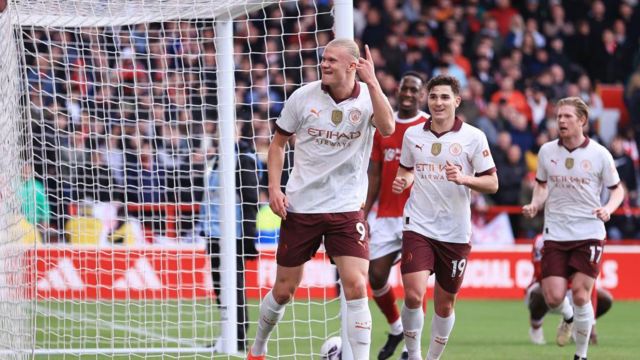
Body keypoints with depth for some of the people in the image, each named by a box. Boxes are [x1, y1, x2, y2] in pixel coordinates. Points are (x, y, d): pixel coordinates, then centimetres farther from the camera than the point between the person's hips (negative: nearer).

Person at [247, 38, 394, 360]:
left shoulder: (368, 98, -6)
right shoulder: (303, 97, -3)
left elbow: (387, 128, -28)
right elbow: (278, 142, 8)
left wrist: (372, 82, -33)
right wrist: (274, 188, -3)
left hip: (347, 209, -1)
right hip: (300, 207, 1)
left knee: (356, 287, -15)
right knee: (283, 290, 8)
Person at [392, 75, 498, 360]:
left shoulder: (473, 137, -3)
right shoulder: (412, 135, 5)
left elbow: (492, 184, -3)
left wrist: (464, 178, -21)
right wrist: (402, 182, -2)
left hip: (455, 232, 0)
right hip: (418, 227, 0)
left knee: (445, 303, 8)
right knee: (413, 294, -17)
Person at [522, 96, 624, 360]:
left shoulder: (599, 154, -4)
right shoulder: (547, 151, 4)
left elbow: (617, 189, 6)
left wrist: (608, 208, -14)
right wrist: (535, 204, -1)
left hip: (589, 232, -2)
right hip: (555, 234, 2)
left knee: (580, 294, -10)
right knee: (553, 297, -6)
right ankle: (568, 318, 32)